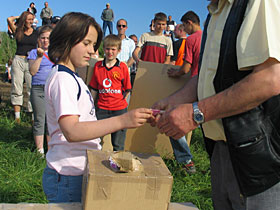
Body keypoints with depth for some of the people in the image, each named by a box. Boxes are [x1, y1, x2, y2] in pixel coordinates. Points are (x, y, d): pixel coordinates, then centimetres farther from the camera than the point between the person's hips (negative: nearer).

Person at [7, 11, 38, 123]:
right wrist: (19, 16, 12)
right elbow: (9, 20, -2)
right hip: (18, 60, 1)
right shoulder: (18, 31, 9)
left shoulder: (37, 33, 10)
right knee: (17, 89, 1)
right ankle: (17, 116, 6)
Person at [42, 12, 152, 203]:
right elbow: (71, 131, -29)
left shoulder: (72, 78, 15)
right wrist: (122, 121, -35)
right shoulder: (62, 79, -16)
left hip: (81, 172, 9)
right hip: (68, 178, -9)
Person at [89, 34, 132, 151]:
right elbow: (94, 89, 11)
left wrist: (120, 100, -4)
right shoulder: (97, 66, 6)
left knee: (118, 145, 8)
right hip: (102, 109, 2)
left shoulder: (122, 67, -1)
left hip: (119, 109, -2)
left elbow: (127, 89, 4)